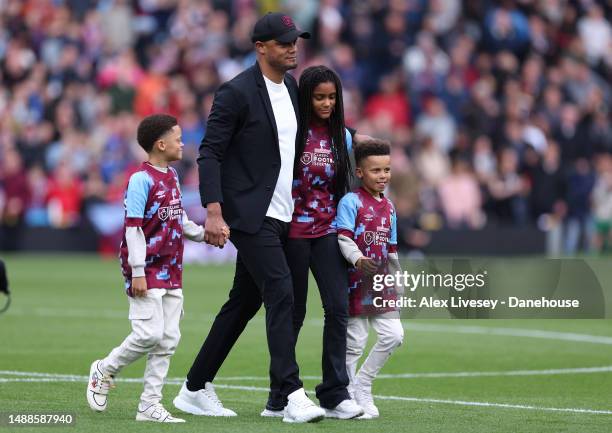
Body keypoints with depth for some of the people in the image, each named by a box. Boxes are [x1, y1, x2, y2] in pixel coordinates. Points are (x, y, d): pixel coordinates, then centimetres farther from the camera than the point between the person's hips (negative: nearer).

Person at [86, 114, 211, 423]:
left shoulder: (172, 177, 13)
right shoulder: (141, 179, -13)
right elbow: (133, 227, -16)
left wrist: (202, 233, 5)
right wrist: (138, 272, -19)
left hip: (171, 270, 8)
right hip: (147, 270, -8)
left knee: (168, 339, 5)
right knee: (149, 333, -13)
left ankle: (149, 405, 9)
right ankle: (104, 370, 11)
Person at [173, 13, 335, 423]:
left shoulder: (292, 87, 13)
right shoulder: (237, 92, -11)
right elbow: (210, 153, -13)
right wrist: (214, 211, -22)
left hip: (279, 216, 8)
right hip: (249, 215, -8)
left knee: (245, 302, 12)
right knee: (280, 293, -16)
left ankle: (195, 390, 21)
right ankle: (292, 395, -18)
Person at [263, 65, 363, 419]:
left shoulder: (342, 137, 8)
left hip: (328, 231, 3)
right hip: (292, 231, -3)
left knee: (338, 307, -9)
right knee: (293, 314, 3)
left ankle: (335, 395, -6)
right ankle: (279, 398, 14)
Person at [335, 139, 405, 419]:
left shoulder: (388, 207, 14)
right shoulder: (351, 202, -8)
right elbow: (343, 238, -19)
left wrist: (398, 285, 21)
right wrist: (358, 259, -37)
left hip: (381, 284, 7)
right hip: (356, 280, -7)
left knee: (393, 335, 0)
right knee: (355, 342, -3)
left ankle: (362, 385, 16)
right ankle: (350, 395, 10)